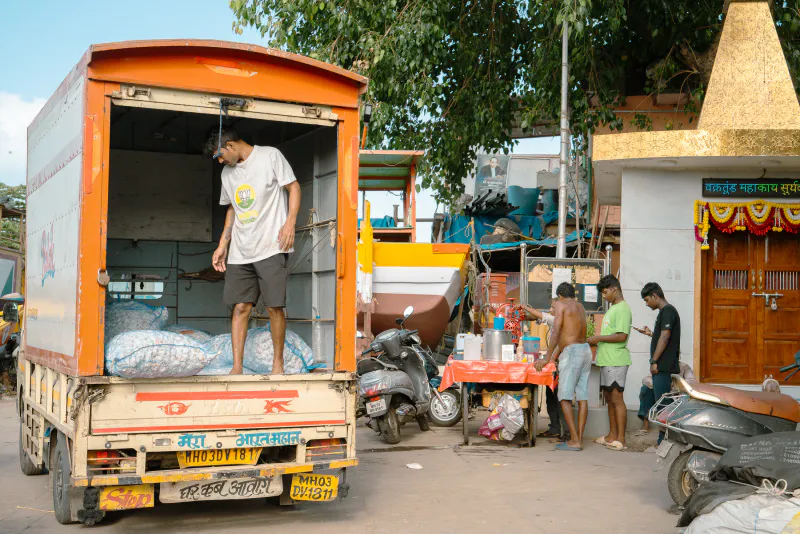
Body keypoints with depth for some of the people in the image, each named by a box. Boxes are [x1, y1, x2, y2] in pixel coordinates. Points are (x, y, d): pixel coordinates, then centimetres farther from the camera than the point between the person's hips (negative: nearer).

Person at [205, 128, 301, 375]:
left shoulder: (270, 156, 0)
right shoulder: (227, 172, 18)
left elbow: (293, 187, 1)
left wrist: (290, 223, -11)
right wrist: (222, 245, 18)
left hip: (271, 247, -5)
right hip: (239, 252, 5)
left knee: (274, 306, -6)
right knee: (241, 307, -1)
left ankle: (278, 361, 8)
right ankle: (237, 367, 2)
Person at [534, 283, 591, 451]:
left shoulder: (560, 304, -3)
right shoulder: (580, 307, 18)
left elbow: (556, 333, -11)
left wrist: (546, 359, -12)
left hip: (572, 352, -8)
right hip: (585, 350, 8)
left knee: (565, 398, -6)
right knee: (582, 397, 5)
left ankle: (575, 441, -11)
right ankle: (579, 439, 5)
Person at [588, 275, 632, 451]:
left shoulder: (622, 309, -13)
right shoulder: (612, 309, 19)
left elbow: (622, 336, -21)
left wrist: (599, 338, -16)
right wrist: (596, 341, 10)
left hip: (616, 361, -10)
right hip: (607, 360, 10)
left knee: (617, 399, -8)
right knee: (609, 398, 14)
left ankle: (620, 439, -5)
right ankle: (612, 435, 22)